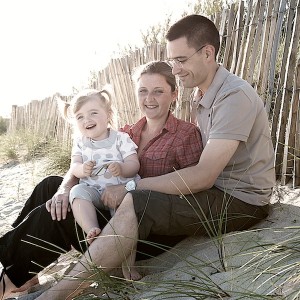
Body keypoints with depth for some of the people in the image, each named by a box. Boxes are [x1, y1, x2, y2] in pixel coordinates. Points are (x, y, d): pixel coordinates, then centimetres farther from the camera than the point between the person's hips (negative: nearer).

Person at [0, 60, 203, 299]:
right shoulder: (128, 133, 12)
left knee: (54, 216, -18)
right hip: (115, 210, 7)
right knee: (51, 185, -3)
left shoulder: (187, 134, -4)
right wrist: (65, 188, -17)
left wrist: (128, 187, -20)